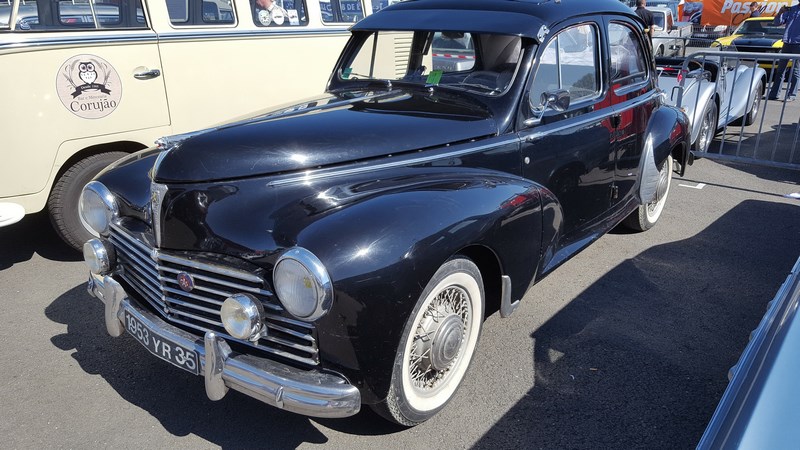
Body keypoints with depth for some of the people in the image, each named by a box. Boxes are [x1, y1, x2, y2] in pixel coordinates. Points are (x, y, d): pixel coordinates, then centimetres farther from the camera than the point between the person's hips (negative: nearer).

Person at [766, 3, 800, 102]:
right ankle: (773, 94, 8)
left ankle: (792, 95, 0)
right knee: (780, 70, 5)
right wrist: (780, 12, -3)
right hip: (787, 43, 4)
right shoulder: (791, 10, 17)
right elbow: (776, 22, 14)